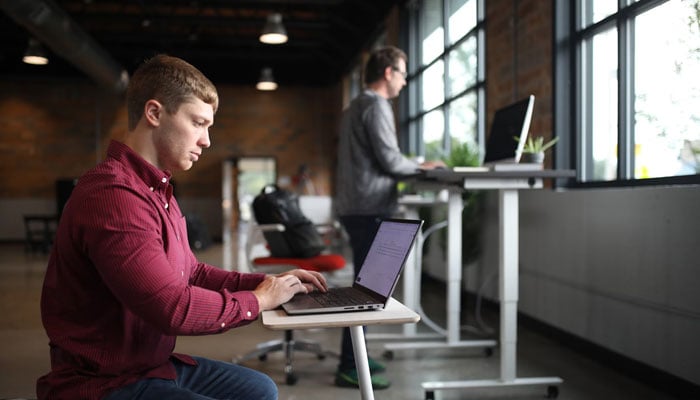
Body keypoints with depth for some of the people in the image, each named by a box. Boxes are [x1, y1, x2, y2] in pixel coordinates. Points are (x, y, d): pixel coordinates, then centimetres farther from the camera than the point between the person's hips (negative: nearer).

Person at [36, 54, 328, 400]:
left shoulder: (154, 189, 10)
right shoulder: (113, 196, -25)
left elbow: (192, 273, 14)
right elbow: (172, 308, -28)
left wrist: (266, 281, 3)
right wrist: (258, 300, -14)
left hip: (151, 363, 10)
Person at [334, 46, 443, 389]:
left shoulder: (356, 105, 21)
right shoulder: (376, 105, -10)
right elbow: (389, 159, -15)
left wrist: (412, 167, 21)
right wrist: (421, 166, 2)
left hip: (355, 206, 10)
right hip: (369, 208, -10)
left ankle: (354, 356, 23)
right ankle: (349, 367, -3)